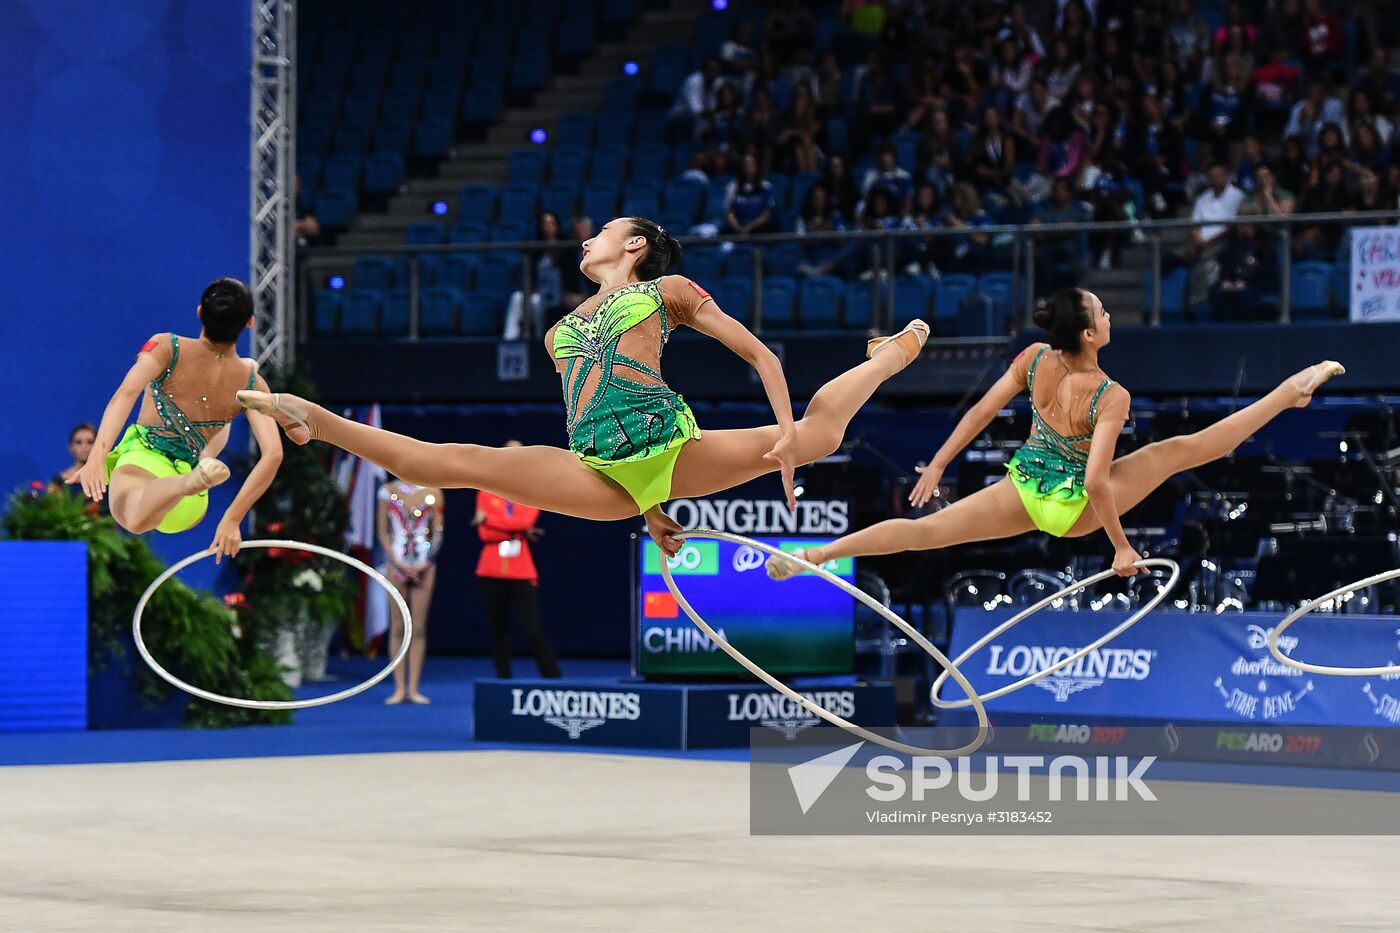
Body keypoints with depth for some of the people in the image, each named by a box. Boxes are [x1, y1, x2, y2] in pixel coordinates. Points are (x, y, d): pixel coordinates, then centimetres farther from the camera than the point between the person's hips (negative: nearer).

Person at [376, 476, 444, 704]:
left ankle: (414, 688, 2)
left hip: (424, 566, 0)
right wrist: (398, 563, -8)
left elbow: (438, 531, 4)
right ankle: (399, 687, 2)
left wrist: (426, 563, -8)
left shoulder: (432, 492, 4)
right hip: (396, 563, 0)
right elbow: (382, 531, 2)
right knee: (397, 628, 0)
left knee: (419, 629, 0)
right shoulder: (388, 491, 4)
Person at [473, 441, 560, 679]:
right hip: (492, 572, 2)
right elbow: (484, 533, -4)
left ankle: (553, 677, -6)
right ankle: (503, 678, 10)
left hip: (522, 572, -2)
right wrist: (519, 532, -12)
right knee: (498, 628, 4)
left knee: (533, 629, -9)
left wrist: (489, 519, -11)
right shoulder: (486, 493, 6)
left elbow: (526, 520, -12)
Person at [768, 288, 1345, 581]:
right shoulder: (1112, 398, -24)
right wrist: (1121, 547, -18)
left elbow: (982, 412, -4)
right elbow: (1096, 481, -28)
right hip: (1074, 509, -4)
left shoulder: (1033, 360, -10)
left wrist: (937, 465, 7)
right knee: (1180, 449, 0)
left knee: (926, 531, 1)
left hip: (1024, 492, 4)